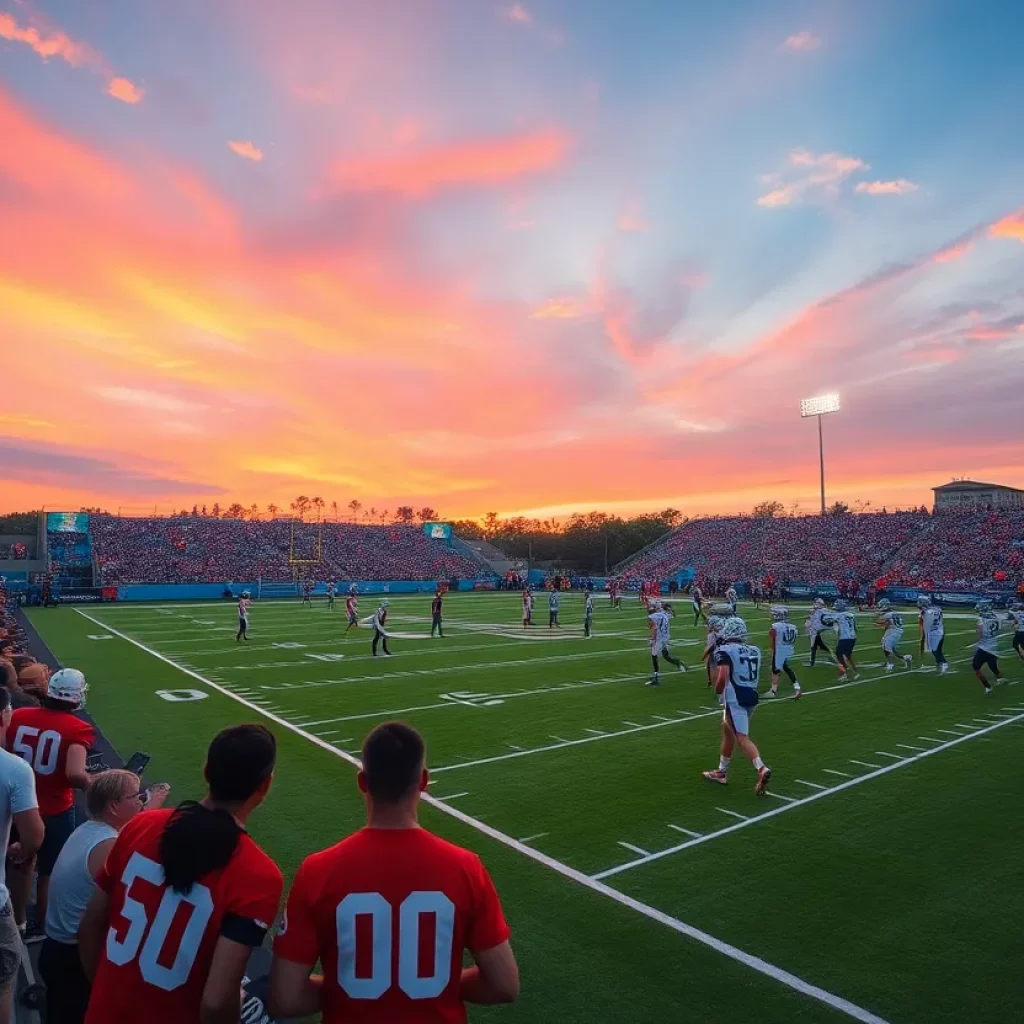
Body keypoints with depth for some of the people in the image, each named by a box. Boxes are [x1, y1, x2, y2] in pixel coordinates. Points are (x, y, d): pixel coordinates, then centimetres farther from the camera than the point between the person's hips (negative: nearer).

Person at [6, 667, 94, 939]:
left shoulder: (19, 717, -8)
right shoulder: (77, 729, -22)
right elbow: (74, 775, -31)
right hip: (55, 811, -4)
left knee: (22, 863, 26)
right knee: (49, 871, 17)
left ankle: (18, 924, 41)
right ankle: (41, 928, 35)